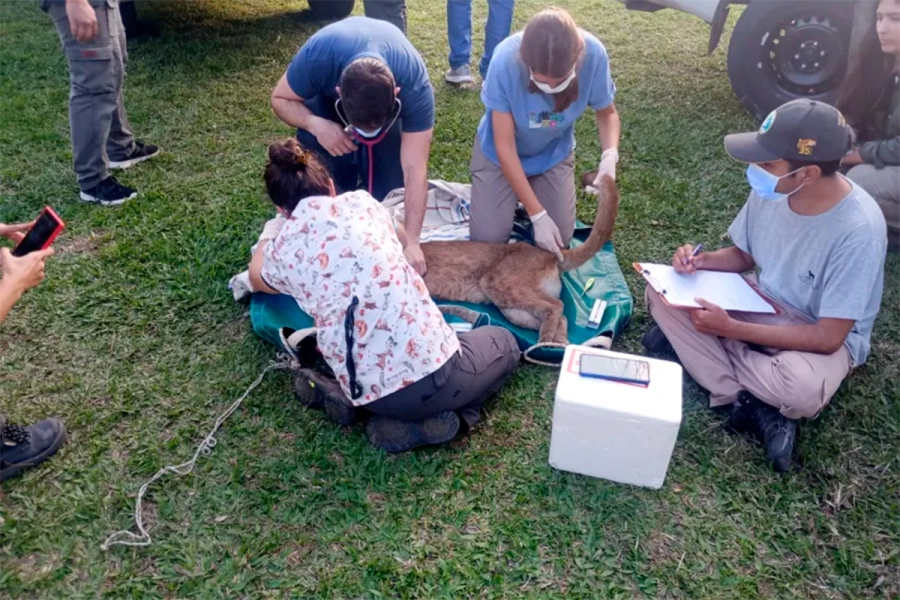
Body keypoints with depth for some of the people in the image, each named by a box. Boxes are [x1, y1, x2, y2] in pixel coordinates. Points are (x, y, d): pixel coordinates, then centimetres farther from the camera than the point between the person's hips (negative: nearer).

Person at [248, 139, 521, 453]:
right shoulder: (361, 203, 6)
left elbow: (257, 278, 32)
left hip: (370, 394, 3)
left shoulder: (282, 251, 6)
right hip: (433, 368, -3)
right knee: (503, 342, 28)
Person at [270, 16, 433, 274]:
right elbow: (280, 99, -23)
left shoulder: (414, 86, -43)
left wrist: (411, 241, -43)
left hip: (388, 98, 0)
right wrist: (316, 125, -44)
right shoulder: (318, 57, -43)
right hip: (326, 94, 0)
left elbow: (415, 170, -40)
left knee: (388, 171, -13)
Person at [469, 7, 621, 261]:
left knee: (560, 238, -3)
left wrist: (610, 155, -33)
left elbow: (607, 113, -10)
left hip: (554, 153, 2)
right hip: (500, 154, -2)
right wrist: (537, 215, -27)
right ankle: (517, 194, 23)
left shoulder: (593, 54, -30)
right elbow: (505, 146, -27)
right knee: (487, 237, -8)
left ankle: (528, 190, 26)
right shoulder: (506, 61, -35)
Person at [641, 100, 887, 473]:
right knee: (662, 291, -14)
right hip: (761, 305, 6)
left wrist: (730, 329, -28)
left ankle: (691, 342, -13)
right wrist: (700, 261, -16)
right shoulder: (771, 189, -14)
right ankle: (757, 410, -19)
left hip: (823, 334, -6)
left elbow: (827, 337, -27)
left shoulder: (858, 229, -30)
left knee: (803, 388, -40)